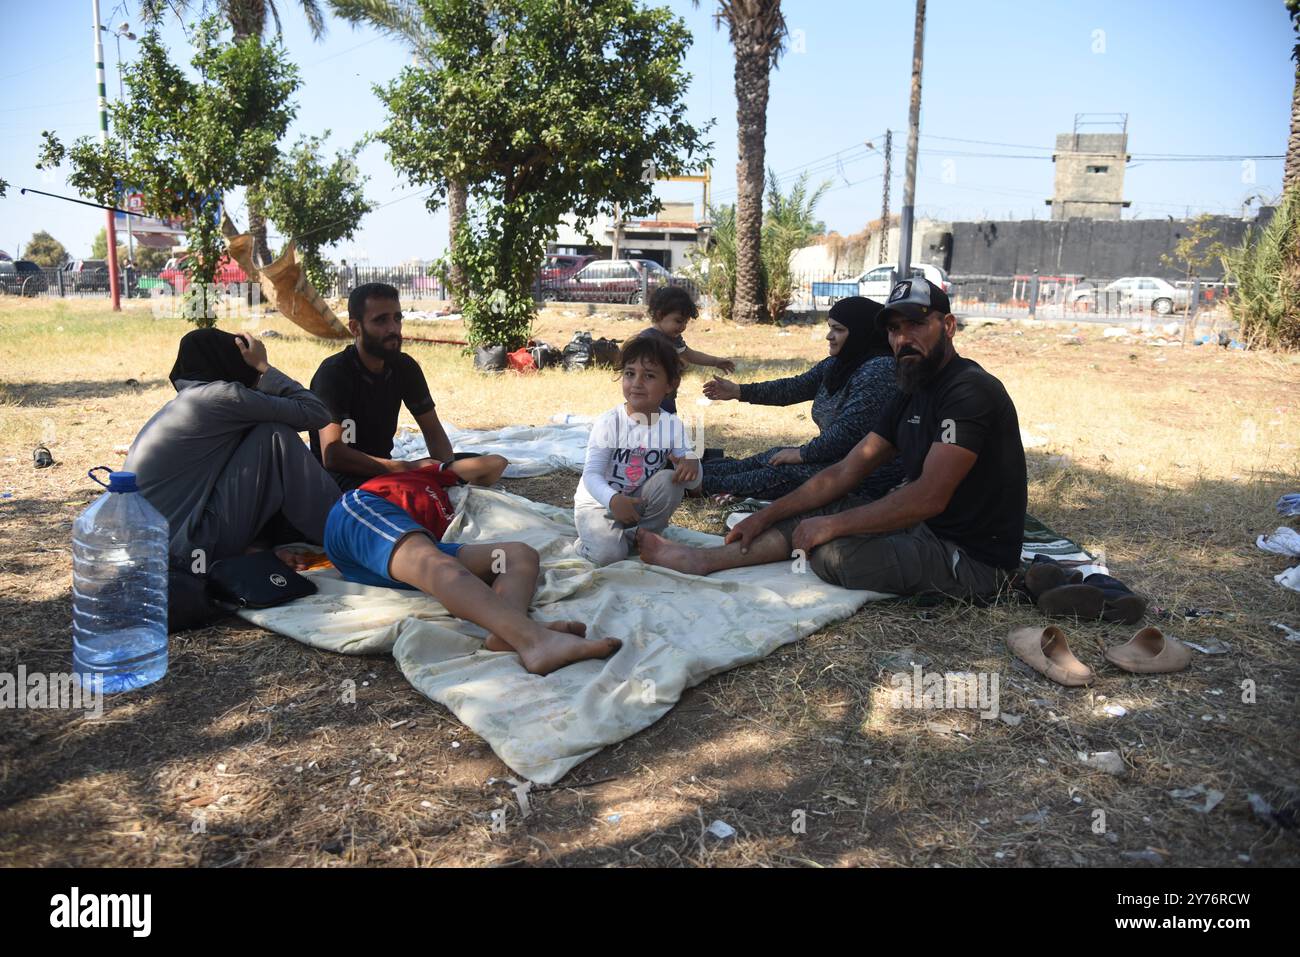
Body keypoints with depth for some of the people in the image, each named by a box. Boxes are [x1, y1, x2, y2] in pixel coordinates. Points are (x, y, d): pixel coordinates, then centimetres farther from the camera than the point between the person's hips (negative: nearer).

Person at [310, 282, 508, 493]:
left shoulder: (404, 367, 6)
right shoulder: (334, 373, -15)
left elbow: (433, 431, 8)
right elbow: (333, 455, -26)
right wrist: (407, 468, -29)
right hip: (344, 477, -7)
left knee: (495, 464, -6)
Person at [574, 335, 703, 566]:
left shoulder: (673, 425, -9)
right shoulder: (609, 422, -18)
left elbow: (693, 482, -8)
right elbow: (592, 474, -23)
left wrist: (691, 464, -33)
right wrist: (613, 500, -44)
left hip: (638, 503, 3)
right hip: (599, 501, -3)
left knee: (669, 480, -24)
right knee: (608, 552, -29)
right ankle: (591, 540, 8)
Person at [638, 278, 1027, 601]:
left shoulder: (970, 391, -20)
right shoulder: (913, 394, 11)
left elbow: (928, 497, -27)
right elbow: (846, 472, 9)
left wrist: (832, 525, -21)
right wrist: (767, 515, 4)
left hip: (974, 558, -9)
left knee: (834, 553, -26)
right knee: (814, 513, 5)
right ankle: (701, 559, 5)